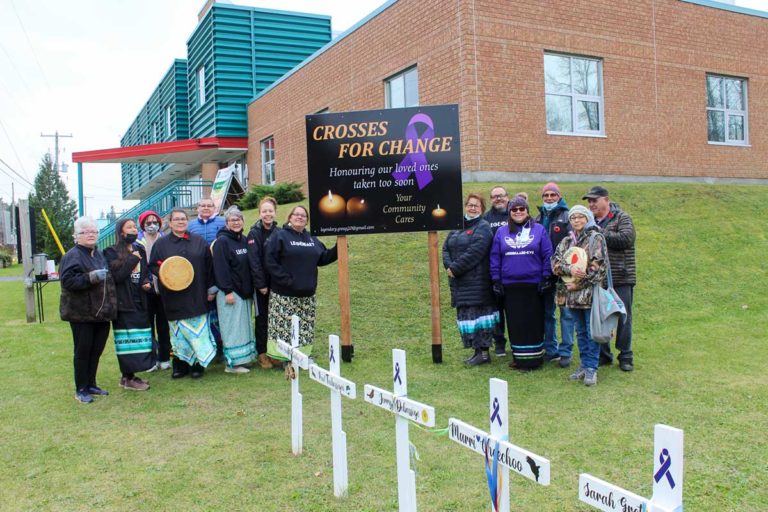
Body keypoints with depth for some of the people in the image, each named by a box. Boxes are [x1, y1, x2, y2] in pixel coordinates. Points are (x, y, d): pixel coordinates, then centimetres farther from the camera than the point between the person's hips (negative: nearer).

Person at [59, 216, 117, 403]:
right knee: (83, 351, 1)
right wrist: (91, 277, -29)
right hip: (82, 313, -7)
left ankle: (91, 384, 25)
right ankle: (80, 390, 12)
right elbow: (67, 281, -21)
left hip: (101, 312, 7)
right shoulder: (72, 256, -9)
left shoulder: (99, 255, 15)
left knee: (96, 350, 13)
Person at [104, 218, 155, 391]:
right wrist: (132, 259, -15)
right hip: (123, 303, -6)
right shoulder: (112, 252, -5)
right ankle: (127, 378, 3)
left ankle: (129, 375, 19)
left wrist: (147, 283, 2)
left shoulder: (140, 250, 13)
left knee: (139, 341, 8)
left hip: (139, 302, 6)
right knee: (127, 340, -6)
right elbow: (115, 276, -17)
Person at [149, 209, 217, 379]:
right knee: (178, 333, 3)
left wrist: (211, 289, 5)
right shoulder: (161, 243, 6)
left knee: (198, 331, 1)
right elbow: (152, 266, 7)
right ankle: (180, 365, 14)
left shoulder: (199, 242, 8)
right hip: (174, 299, 0)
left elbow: (209, 267, 8)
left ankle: (198, 364, 11)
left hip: (197, 296, 0)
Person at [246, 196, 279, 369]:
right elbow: (254, 261, -12)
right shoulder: (254, 233, -7)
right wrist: (261, 284, -16)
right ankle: (262, 353, 12)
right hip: (261, 283, -4)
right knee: (262, 317, 4)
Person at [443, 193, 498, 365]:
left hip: (477, 281, -7)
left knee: (478, 313, -6)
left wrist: (455, 268, -16)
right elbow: (446, 248, 11)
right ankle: (477, 350, 19)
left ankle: (484, 352, 2)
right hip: (459, 281, 8)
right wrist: (449, 266, -7)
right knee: (465, 315, 10)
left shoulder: (483, 227, -6)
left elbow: (474, 252, -17)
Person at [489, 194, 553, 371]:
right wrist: (496, 281, 3)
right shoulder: (501, 232, 8)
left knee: (534, 323, 2)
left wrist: (546, 278, -4)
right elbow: (495, 257, 8)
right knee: (515, 323, 6)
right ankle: (519, 357, 17)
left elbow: (547, 255, 1)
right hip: (510, 287, 2)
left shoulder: (539, 230, 3)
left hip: (533, 286, -2)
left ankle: (533, 358, 12)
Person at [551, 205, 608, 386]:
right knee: (580, 332, 13)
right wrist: (569, 269, -16)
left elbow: (598, 266, -11)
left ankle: (591, 368, 4)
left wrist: (580, 283, -14)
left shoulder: (595, 238, -3)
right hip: (572, 294, 6)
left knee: (592, 332, -1)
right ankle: (584, 366, 22)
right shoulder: (566, 241, 15)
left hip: (590, 292, -6)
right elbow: (555, 262, 4)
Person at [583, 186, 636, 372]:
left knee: (623, 318, 4)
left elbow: (626, 238, -19)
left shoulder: (622, 218, -3)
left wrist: (600, 234, -16)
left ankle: (626, 357, 16)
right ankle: (603, 354, 22)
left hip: (621, 279, -5)